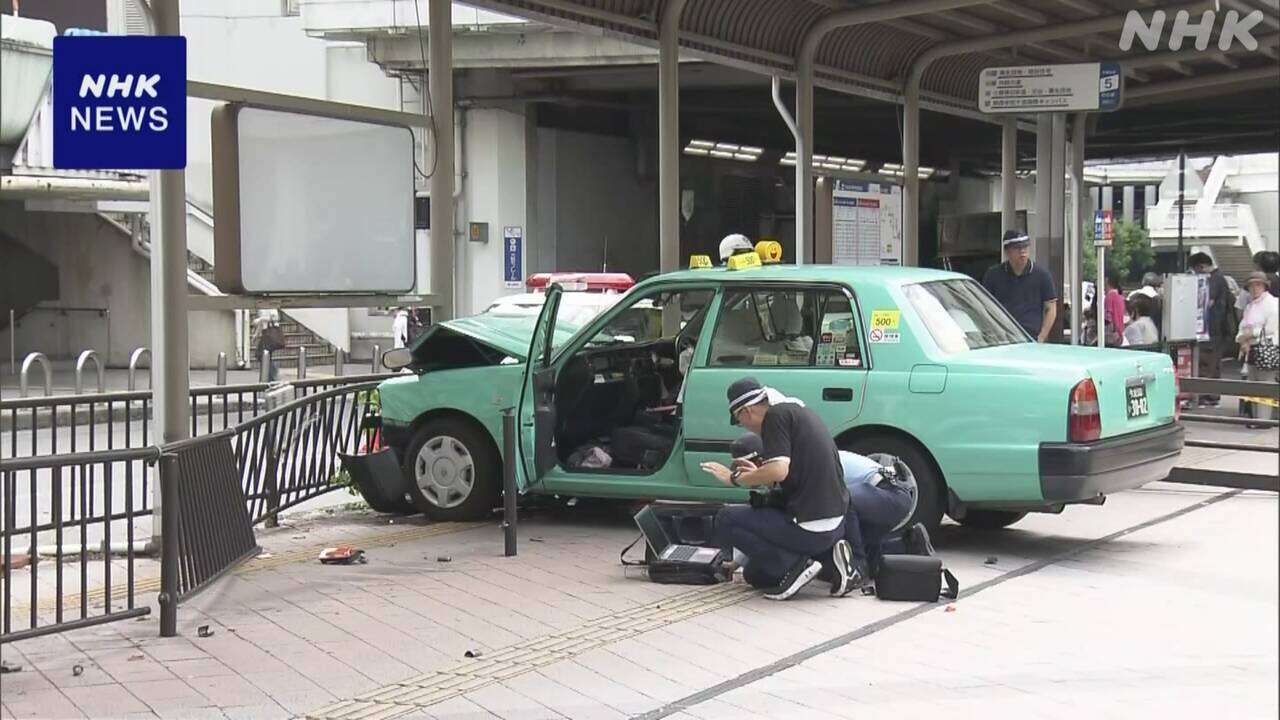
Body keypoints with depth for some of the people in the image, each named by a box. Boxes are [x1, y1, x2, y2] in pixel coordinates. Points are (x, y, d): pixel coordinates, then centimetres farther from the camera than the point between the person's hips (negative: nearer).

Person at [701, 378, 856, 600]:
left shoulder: (776, 415, -12)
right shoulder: (799, 411, 17)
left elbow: (778, 470, -24)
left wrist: (736, 478, -9)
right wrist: (759, 475, 23)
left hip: (811, 529, -10)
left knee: (725, 520, -2)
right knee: (754, 574, 21)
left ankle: (796, 565, -8)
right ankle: (828, 555, 8)